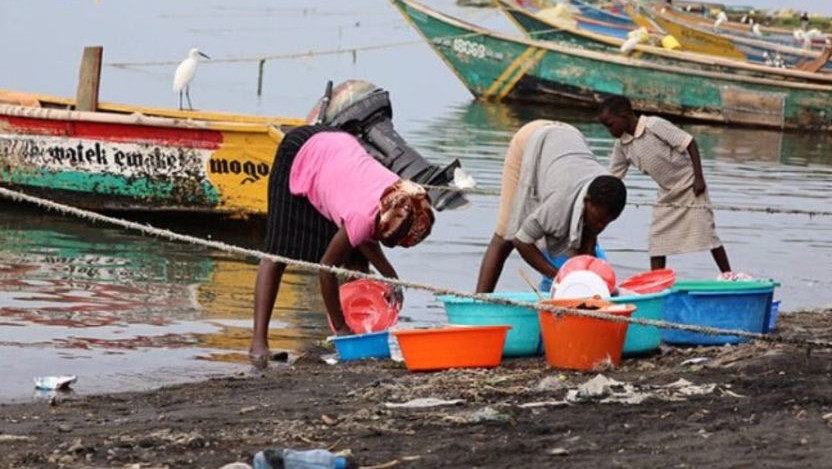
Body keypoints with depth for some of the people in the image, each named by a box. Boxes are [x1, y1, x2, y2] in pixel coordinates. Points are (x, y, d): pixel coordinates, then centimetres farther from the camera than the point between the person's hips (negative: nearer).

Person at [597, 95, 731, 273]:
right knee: (657, 238, 1)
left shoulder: (655, 125, -22)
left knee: (706, 232, -7)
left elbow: (689, 143, -20)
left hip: (690, 186, -7)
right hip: (667, 193, 7)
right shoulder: (621, 145, -1)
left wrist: (699, 178, -21)